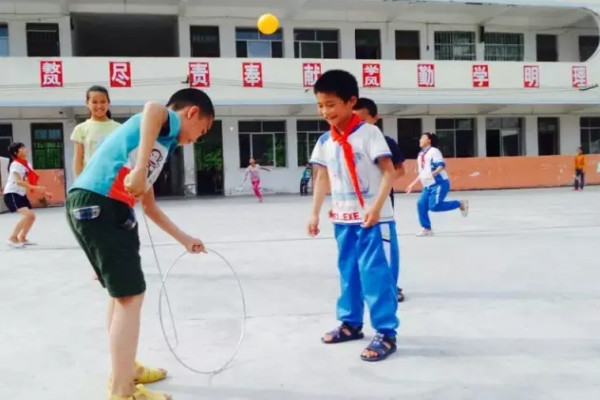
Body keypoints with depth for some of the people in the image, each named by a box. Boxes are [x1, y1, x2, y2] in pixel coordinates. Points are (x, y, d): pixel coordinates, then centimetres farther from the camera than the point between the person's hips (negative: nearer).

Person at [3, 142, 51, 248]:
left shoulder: (27, 165, 9)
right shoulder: (16, 164, -17)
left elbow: (31, 181, 15)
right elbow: (18, 181, -28)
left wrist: (43, 192, 9)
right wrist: (36, 188, -36)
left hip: (21, 194, 9)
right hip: (11, 194, -9)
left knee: (32, 216, 9)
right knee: (28, 214, -23)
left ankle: (22, 238, 26)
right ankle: (12, 238, -12)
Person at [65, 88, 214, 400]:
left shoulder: (161, 143, 28)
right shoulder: (167, 121, 3)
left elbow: (149, 206, 33)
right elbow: (152, 109, -26)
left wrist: (185, 239, 37)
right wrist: (140, 169, -31)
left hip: (100, 207, 10)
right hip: (98, 204, -10)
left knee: (120, 292, 21)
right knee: (130, 295, -5)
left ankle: (124, 370, 37)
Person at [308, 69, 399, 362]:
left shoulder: (369, 133, -11)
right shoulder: (325, 141, 6)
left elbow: (389, 171, -13)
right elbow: (322, 178, 13)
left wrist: (376, 207, -23)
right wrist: (315, 213, 10)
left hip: (374, 220, -6)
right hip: (343, 220, 6)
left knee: (376, 275, -4)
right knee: (348, 273, 16)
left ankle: (386, 333, 8)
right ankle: (350, 323, 32)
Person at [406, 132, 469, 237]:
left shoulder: (434, 151, -6)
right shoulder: (420, 155, 19)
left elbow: (441, 165, -17)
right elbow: (421, 173, 26)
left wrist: (433, 173, -35)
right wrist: (412, 185, 22)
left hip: (440, 183, -8)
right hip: (428, 186, 8)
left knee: (434, 206, -20)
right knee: (421, 204, -6)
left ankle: (461, 204, -2)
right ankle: (427, 229, 4)